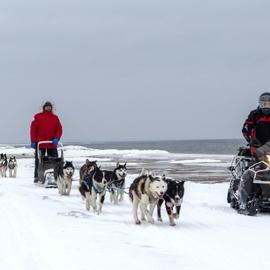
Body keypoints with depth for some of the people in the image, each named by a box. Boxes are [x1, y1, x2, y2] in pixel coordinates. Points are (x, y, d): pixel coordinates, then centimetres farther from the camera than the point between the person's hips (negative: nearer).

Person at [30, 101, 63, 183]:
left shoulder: (55, 118, 10)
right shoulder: (38, 117, 4)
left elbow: (59, 129, 6)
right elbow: (33, 129, 1)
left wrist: (57, 138, -11)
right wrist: (33, 141, -5)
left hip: (52, 144, 2)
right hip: (40, 143, -2)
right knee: (38, 161, 2)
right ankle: (37, 177, 8)